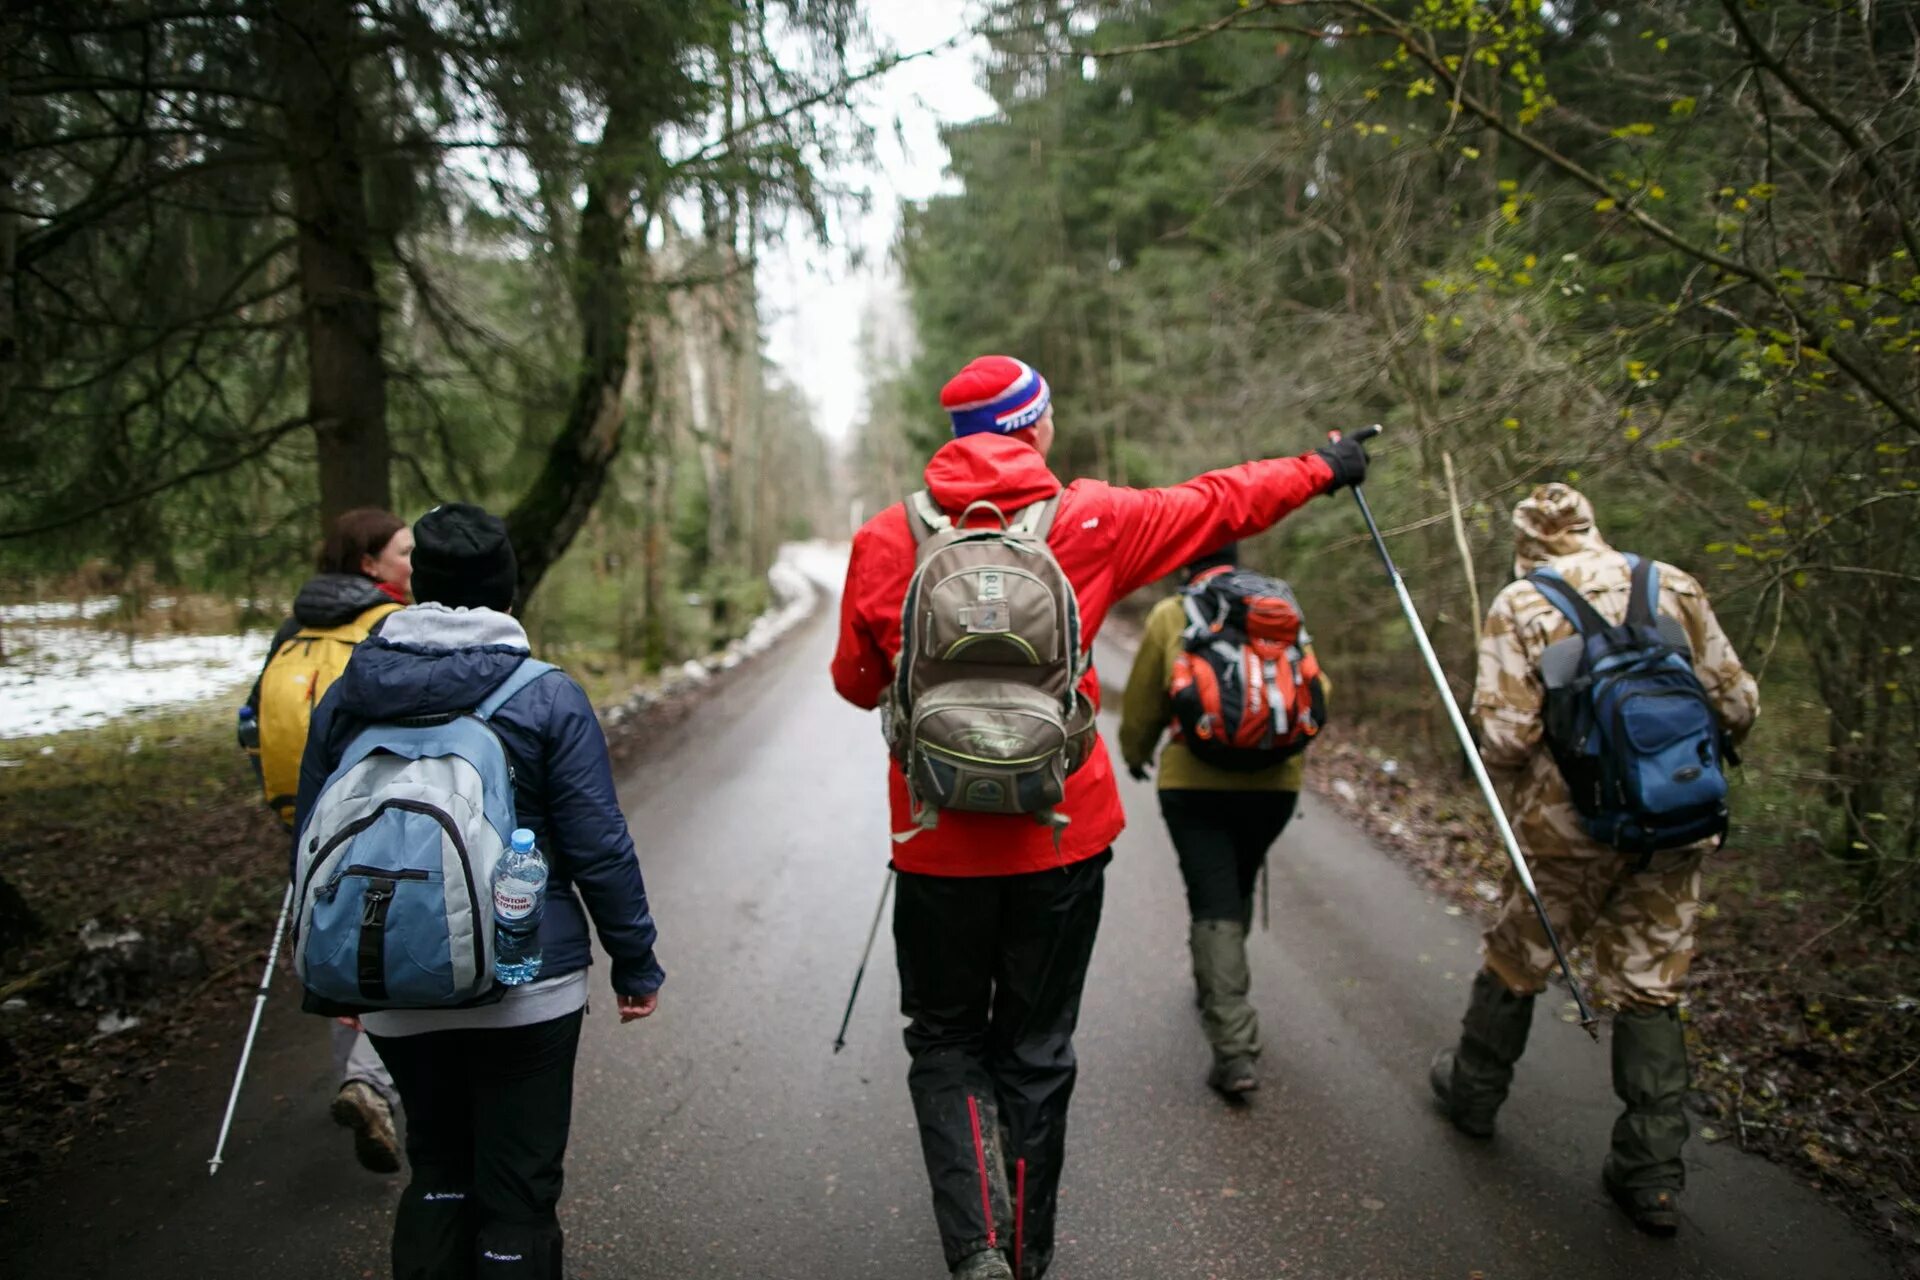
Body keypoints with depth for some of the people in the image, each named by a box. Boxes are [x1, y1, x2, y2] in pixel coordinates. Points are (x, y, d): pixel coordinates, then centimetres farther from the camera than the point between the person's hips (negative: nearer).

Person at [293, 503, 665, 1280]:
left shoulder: (343, 700, 3)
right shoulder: (547, 698, -10)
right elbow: (600, 849, -11)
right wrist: (636, 962, 0)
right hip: (527, 985, -4)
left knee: (436, 1171, 22)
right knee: (517, 1187, 8)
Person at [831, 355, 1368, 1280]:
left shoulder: (885, 541, -5)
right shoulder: (1093, 521, -5)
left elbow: (856, 682, 6)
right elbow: (1218, 504, 10)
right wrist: (1319, 468, 26)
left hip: (940, 846, 0)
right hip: (1062, 839, 1)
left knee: (946, 1043, 17)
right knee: (1036, 1051, 16)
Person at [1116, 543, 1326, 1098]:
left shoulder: (1170, 616, -2)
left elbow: (1141, 704, 5)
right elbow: (1316, 692, 5)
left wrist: (1135, 755, 24)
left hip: (1194, 782, -3)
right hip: (1275, 781, 3)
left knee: (1214, 904, 0)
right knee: (1238, 890, 24)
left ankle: (1234, 1048, -7)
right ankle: (1215, 985, 44)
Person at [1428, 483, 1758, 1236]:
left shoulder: (1520, 605, -6)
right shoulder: (1674, 588, 4)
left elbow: (1503, 735, -14)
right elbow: (1738, 705, 5)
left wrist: (1515, 776, 8)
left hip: (1571, 820, -3)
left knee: (1516, 961, 17)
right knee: (1650, 989, 12)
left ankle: (1473, 1090, 37)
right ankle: (1652, 1176, 16)